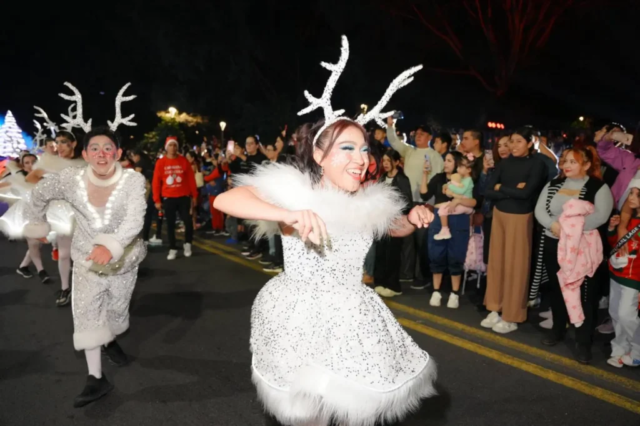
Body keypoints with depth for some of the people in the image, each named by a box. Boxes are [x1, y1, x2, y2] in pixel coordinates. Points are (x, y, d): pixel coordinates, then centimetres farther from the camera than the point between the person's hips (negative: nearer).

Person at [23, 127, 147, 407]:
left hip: (124, 258, 0)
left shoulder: (134, 180, -24)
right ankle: (96, 379, 2)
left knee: (117, 309, 19)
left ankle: (111, 342, 51)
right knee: (86, 314, -8)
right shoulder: (70, 179, -17)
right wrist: (37, 225, 13)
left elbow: (134, 221, -37)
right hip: (86, 258, 1)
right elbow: (39, 194, 3)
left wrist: (111, 246, -53)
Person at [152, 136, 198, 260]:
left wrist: (194, 196, 3)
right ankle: (173, 249, 16)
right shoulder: (160, 162, 1)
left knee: (188, 221, -4)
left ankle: (187, 244, 20)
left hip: (184, 197, 0)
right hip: (168, 198, 0)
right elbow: (156, 182, 1)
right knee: (170, 225, 5)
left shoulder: (184, 161, 2)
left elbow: (191, 179, 5)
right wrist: (157, 200, -2)